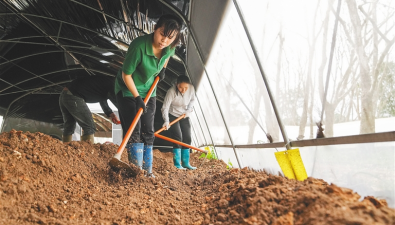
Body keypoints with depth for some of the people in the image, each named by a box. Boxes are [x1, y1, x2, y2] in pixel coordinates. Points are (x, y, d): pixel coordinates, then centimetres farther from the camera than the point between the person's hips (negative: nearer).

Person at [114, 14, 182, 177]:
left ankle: (147, 172, 16)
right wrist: (137, 98, -21)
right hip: (127, 90, -5)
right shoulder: (139, 46, -32)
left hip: (148, 90, 5)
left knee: (148, 132, 6)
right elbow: (126, 74, -22)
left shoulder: (170, 48, -15)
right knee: (133, 131, -10)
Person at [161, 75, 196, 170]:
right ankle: (177, 164, -6)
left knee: (187, 138, 3)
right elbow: (165, 107, -31)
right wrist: (166, 121, -42)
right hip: (173, 116, -5)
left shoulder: (191, 88, -15)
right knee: (178, 138, -14)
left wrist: (189, 110, -11)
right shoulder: (171, 91, -29)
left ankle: (185, 163, 14)